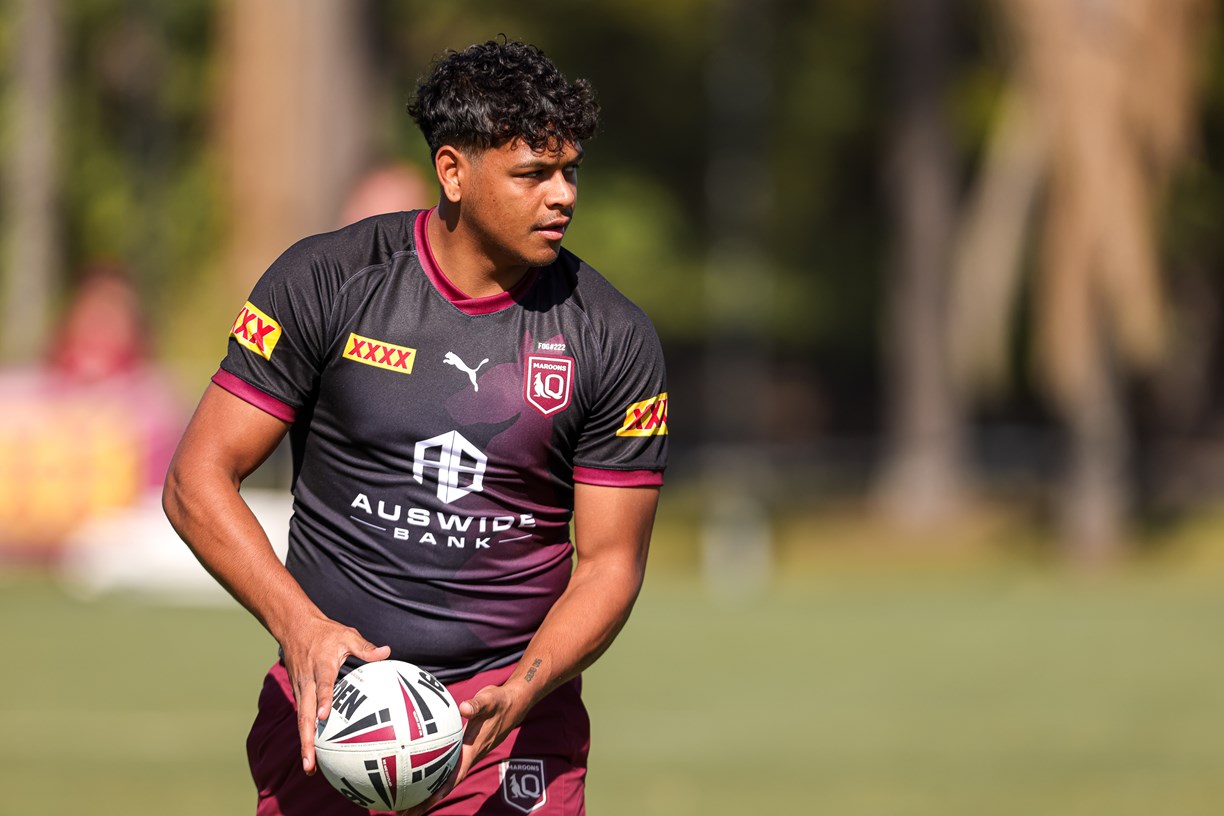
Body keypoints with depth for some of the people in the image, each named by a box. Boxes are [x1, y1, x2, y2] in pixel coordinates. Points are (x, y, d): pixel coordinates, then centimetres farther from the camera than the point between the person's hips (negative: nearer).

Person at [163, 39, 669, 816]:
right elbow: (199, 481, -4)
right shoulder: (327, 283, -4)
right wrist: (304, 628, -18)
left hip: (515, 710, 0)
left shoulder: (614, 338, -2)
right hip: (326, 693, 0)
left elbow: (609, 561, 0)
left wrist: (517, 695, -17)